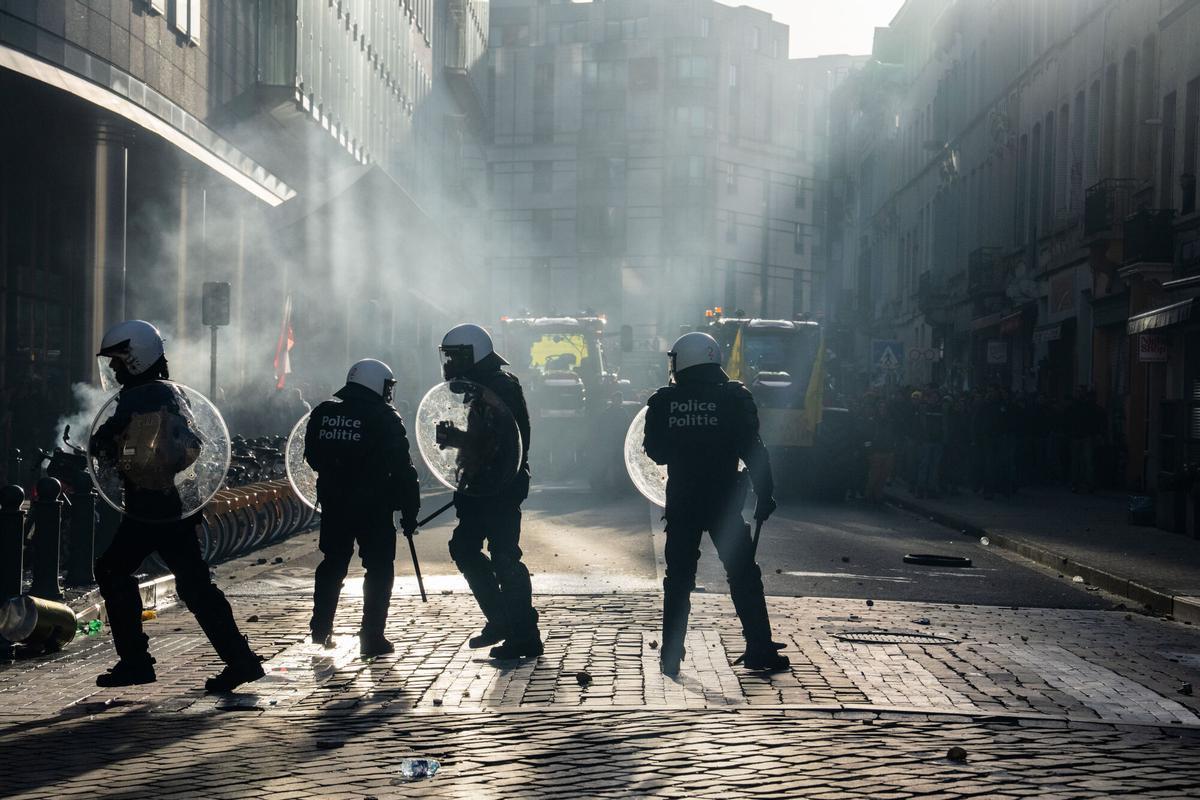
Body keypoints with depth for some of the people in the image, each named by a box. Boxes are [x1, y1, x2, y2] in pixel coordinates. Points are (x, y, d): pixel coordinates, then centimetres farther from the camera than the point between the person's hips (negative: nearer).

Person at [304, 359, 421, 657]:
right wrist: (410, 512, -6)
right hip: (374, 507, -5)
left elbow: (312, 457, 14)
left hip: (333, 505, 5)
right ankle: (372, 637, 2)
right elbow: (403, 470, -12)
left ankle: (321, 629, 28)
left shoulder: (322, 413, 3)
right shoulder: (384, 418, -12)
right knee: (379, 569, 5)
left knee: (332, 565, 21)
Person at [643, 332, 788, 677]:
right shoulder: (733, 397, -5)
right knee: (743, 575, 8)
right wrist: (765, 496, -1)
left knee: (678, 578, 9)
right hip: (724, 501, -1)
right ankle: (759, 650, 11)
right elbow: (753, 450, -6)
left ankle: (671, 656, 9)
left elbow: (655, 451, 7)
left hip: (680, 502, 1)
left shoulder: (662, 402, -1)